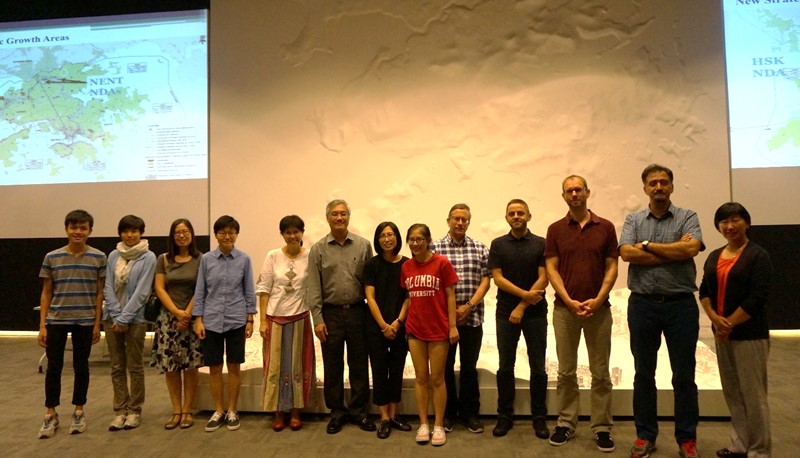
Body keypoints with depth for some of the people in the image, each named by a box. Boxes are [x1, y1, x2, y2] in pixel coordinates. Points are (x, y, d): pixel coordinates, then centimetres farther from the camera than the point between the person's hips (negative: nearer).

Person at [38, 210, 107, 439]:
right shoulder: (52, 257, 1)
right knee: (53, 367, 5)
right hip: (56, 320, 1)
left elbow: (99, 293, 2)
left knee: (81, 366, 9)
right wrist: (42, 325, 1)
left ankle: (78, 412, 23)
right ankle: (50, 415, 19)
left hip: (85, 321, -1)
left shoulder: (98, 257, -2)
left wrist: (97, 323, -2)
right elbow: (46, 293, 5)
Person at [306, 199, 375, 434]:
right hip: (331, 313, 0)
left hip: (357, 311, 0)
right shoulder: (318, 249, 0)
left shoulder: (363, 245, 1)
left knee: (359, 364, 8)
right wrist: (317, 319, -6)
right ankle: (337, 411, 23)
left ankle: (359, 411, 22)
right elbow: (313, 287, -1)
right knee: (332, 366, 8)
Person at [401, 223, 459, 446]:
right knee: (421, 377, 11)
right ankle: (423, 424, 22)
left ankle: (439, 426, 19)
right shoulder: (406, 267, 3)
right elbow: (409, 298, 10)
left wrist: (453, 326, -9)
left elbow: (450, 296, -7)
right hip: (415, 329, 4)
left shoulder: (441, 263, -9)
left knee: (437, 378, 6)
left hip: (439, 329, -3)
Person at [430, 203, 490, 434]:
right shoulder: (435, 248, 0)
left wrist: (468, 307, -9)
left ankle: (471, 413, 22)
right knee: (445, 366, 8)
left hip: (472, 317, 1)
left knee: (469, 367, 9)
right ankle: (448, 413, 22)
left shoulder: (480, 248, 5)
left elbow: (485, 281, 1)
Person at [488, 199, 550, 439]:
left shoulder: (540, 244, 2)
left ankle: (539, 417, 16)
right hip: (505, 313, 1)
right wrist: (524, 294, -14)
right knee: (505, 367, 5)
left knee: (538, 367, 4)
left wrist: (522, 307, -11)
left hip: (535, 313, -1)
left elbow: (543, 279, -5)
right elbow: (497, 278, -3)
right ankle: (505, 415, 16)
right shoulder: (498, 245, 4)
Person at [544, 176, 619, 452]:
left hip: (599, 308, 0)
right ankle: (566, 423, 19)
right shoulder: (555, 229, 4)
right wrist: (569, 301, -11)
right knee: (566, 371, 8)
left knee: (600, 373, 6)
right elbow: (551, 269, 0)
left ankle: (602, 427, 16)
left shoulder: (605, 227, 3)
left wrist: (597, 300, -12)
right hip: (564, 308, 0)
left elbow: (612, 267, 1)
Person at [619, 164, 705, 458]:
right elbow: (626, 253, -10)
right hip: (642, 304, 1)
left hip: (681, 303, -1)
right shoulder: (633, 220, 7)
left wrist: (647, 245, -9)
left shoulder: (687, 217, 4)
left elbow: (692, 249, -16)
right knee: (644, 373, 10)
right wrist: (674, 251, -12)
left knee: (684, 375, 7)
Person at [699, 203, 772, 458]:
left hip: (749, 334, -6)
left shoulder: (757, 256, -7)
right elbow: (704, 291, 8)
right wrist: (714, 318, -8)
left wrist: (729, 323, -14)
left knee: (752, 393, 0)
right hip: (721, 334, 6)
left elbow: (757, 297, -15)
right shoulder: (714, 256, 11)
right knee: (732, 393, 13)